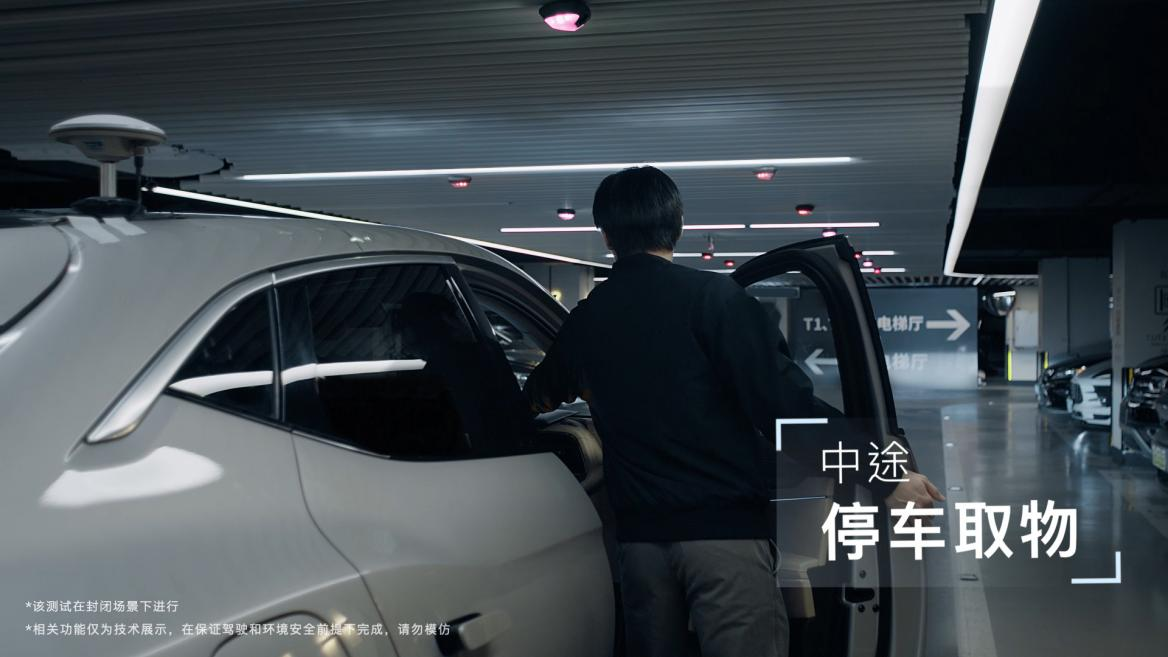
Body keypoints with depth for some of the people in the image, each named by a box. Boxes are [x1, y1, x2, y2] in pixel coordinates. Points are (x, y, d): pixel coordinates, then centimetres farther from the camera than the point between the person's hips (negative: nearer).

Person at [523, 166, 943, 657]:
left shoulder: (584, 320, 11)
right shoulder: (713, 296, -7)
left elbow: (537, 397, 31)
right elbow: (783, 405, -15)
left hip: (639, 537, 6)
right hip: (722, 530, -5)